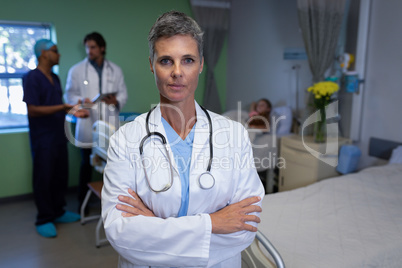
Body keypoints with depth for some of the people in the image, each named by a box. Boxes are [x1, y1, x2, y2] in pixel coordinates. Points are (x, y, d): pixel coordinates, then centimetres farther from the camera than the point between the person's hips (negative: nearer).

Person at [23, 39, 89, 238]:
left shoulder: (55, 78, 14)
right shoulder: (31, 78, -12)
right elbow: (33, 110, -19)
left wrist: (74, 111, 6)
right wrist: (63, 107, -25)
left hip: (59, 137, 8)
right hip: (43, 139, -8)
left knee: (60, 176, 13)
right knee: (43, 179, 3)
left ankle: (58, 212, 29)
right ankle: (44, 220, 16)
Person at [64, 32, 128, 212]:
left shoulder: (115, 70, 10)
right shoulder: (77, 70, 5)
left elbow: (123, 94, 8)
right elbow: (70, 95, 4)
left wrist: (116, 101, -14)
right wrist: (80, 101, -18)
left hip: (110, 125, 1)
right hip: (88, 125, -1)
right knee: (86, 164, 8)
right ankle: (83, 201, 23)